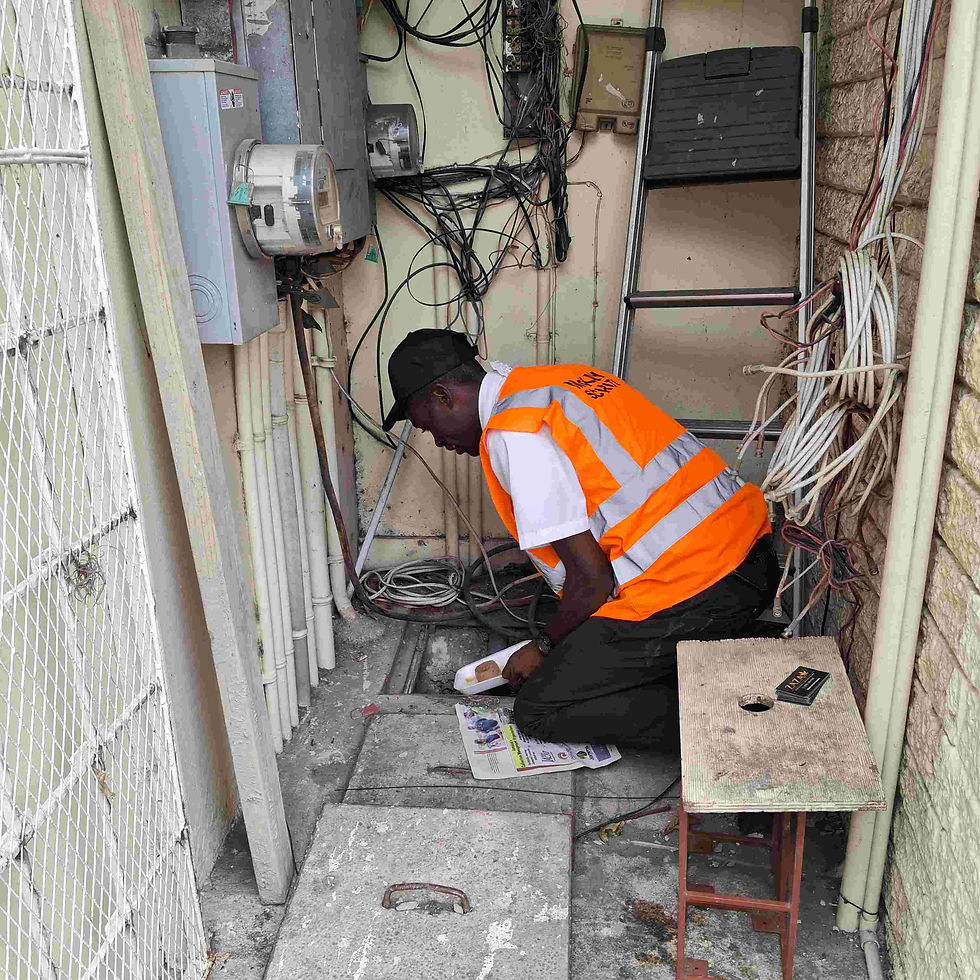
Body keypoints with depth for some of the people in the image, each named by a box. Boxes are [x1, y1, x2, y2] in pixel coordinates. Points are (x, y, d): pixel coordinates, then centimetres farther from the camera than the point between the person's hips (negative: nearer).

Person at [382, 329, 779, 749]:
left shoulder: (512, 435, -12)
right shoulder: (568, 378, 17)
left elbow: (591, 578, -14)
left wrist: (544, 647, 7)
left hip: (691, 592, -9)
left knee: (538, 713, 4)